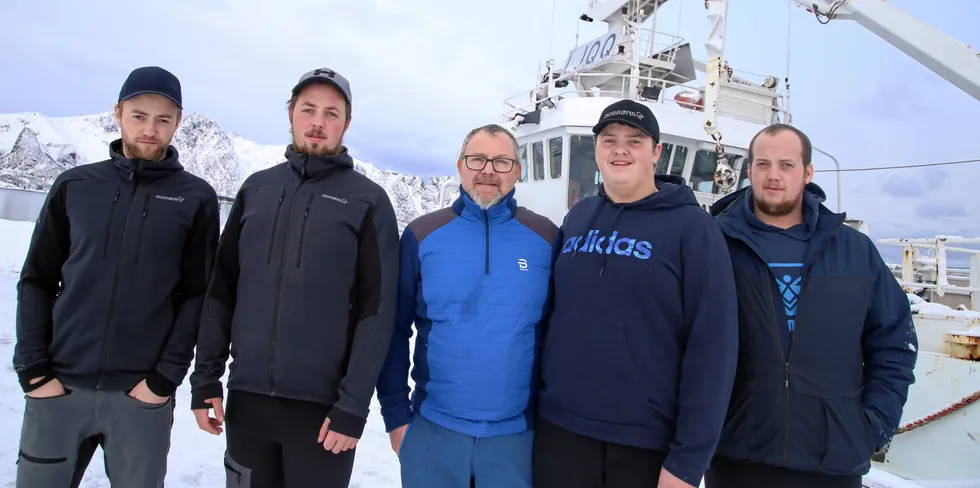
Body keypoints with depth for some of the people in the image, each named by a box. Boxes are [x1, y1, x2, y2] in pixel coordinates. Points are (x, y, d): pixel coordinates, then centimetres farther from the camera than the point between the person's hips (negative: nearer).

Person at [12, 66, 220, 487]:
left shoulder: (196, 198, 0)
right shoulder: (74, 185, 7)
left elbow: (198, 295, -3)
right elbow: (37, 282, 8)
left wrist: (167, 375, -9)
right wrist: (32, 367, 0)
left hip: (142, 394, -2)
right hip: (57, 388, 2)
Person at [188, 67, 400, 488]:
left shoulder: (368, 200, -4)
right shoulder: (256, 188, 8)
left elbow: (377, 310, -9)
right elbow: (221, 290, 10)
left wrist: (352, 405, -12)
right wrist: (206, 377, 5)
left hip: (322, 404, -3)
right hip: (246, 398, 4)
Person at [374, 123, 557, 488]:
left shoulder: (546, 237, -2)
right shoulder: (422, 234, -3)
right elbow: (395, 331, 1)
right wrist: (395, 412, -2)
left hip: (516, 431, 0)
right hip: (432, 428, 0)